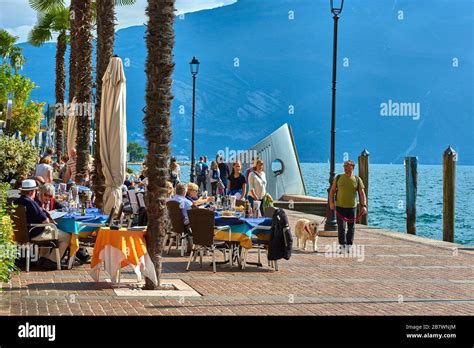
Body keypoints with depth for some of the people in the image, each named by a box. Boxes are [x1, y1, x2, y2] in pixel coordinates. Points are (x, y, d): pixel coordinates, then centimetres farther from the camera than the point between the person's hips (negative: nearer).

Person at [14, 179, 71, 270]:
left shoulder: (16, 202, 3)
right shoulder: (30, 203, -24)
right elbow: (45, 221, -22)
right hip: (34, 234, -10)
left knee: (50, 230, 37)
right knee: (67, 237, -3)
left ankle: (43, 258, 34)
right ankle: (51, 261, 2)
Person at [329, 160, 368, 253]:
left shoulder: (357, 180, 2)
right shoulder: (338, 178, 4)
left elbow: (362, 194, -2)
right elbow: (332, 191, 7)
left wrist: (364, 205, -15)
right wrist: (331, 202, -7)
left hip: (351, 207, 1)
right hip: (340, 207, -1)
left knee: (351, 228, 8)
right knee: (341, 227, -6)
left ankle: (348, 246, 20)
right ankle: (342, 246, -3)